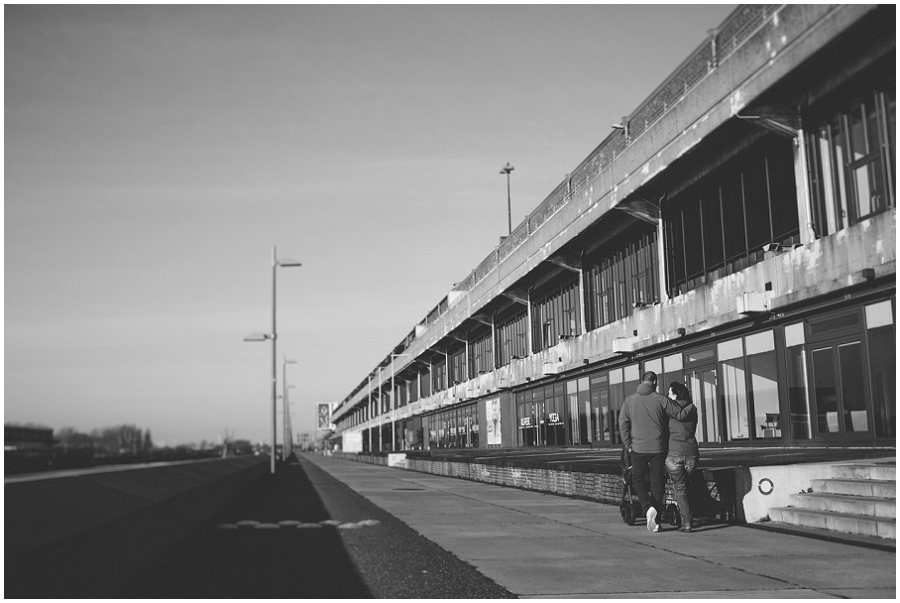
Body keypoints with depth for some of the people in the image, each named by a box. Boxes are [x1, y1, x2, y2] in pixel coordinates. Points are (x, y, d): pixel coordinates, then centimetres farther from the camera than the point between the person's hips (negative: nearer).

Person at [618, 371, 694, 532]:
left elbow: (623, 424, -2)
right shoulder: (661, 400, -6)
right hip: (658, 448, 0)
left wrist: (628, 445, 7)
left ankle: (648, 507, -12)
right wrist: (691, 406, 16)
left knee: (638, 479, 12)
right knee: (657, 482, 9)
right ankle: (656, 519, 9)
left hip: (638, 448, 0)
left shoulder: (630, 400, -1)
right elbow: (680, 414, -4)